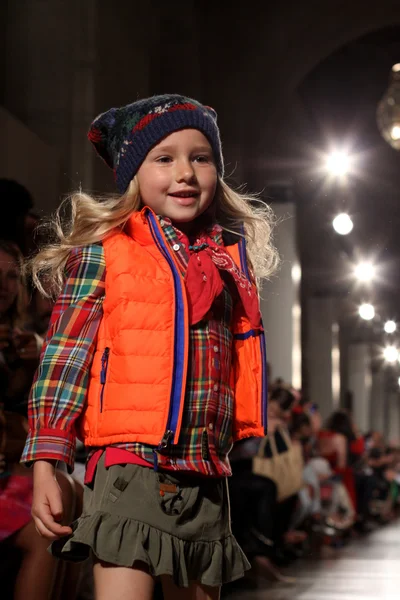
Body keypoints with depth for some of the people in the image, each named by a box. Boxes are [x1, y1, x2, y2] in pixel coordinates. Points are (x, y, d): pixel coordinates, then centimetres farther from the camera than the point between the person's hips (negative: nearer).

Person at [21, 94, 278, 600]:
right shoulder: (102, 253, -1)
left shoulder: (231, 260, 13)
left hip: (205, 478, 5)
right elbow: (64, 358, -4)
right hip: (129, 466, -5)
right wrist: (45, 464, -9)